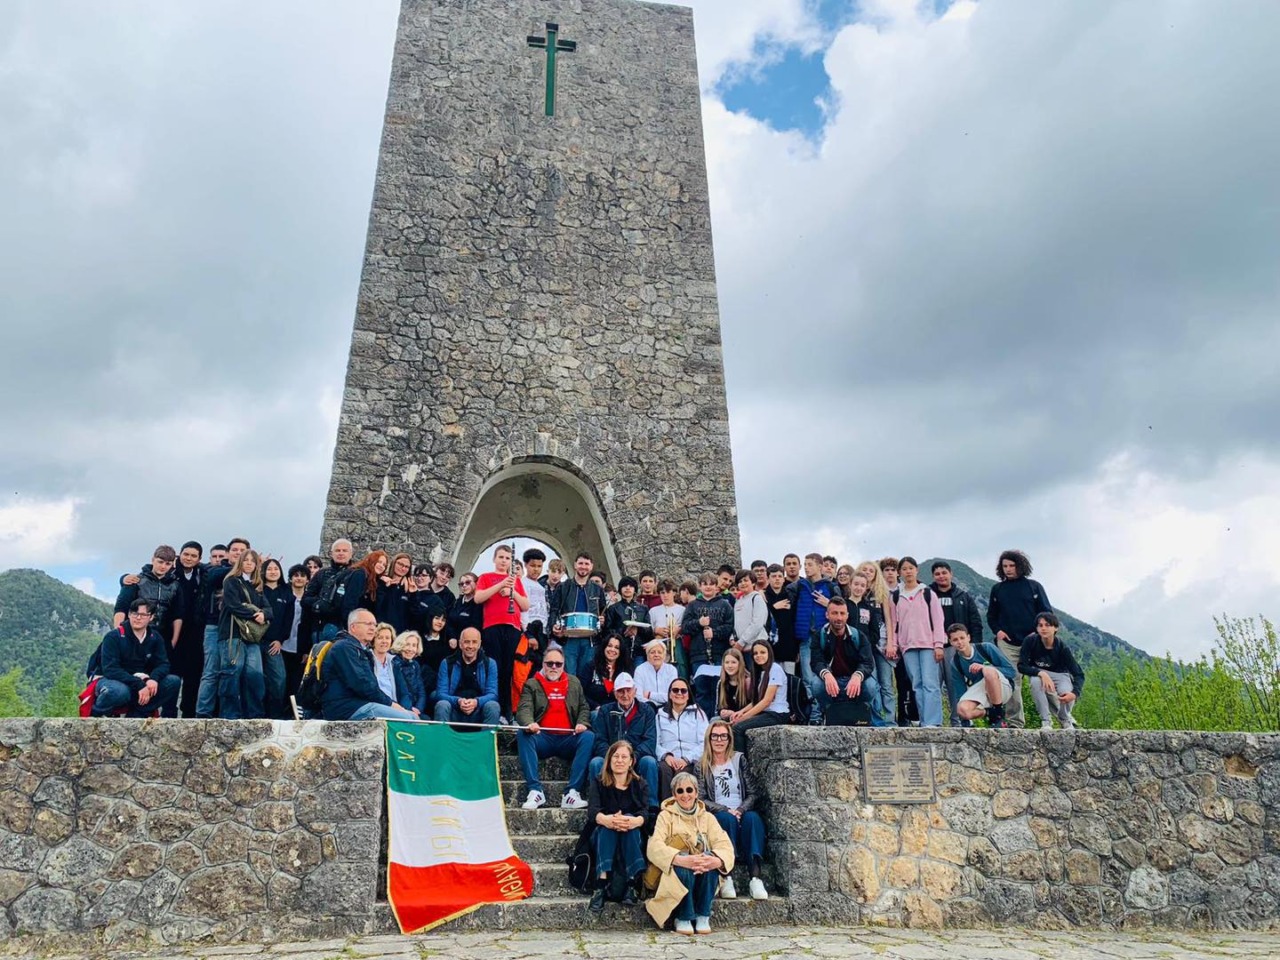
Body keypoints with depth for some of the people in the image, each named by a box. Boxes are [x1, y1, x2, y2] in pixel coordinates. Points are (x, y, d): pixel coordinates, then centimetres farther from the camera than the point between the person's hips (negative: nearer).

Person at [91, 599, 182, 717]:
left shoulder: (155, 637, 0)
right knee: (120, 691, -40)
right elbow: (110, 669, -22)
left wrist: (154, 678, -27)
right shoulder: (114, 636, -15)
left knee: (174, 681, -17)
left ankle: (134, 716, -16)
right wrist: (139, 685, -31)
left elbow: (163, 664, -3)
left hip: (140, 682, 5)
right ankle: (94, 715, -8)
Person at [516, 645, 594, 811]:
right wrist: (529, 723, -29)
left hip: (568, 740, 1)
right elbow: (524, 709, -6)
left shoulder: (574, 683, 19)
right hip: (543, 739, -1)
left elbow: (584, 708, 13)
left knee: (589, 736, -27)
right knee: (522, 735, -29)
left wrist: (582, 723, -9)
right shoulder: (532, 685, 10)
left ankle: (572, 793, -31)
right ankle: (535, 791, -32)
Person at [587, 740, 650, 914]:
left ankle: (632, 883, -41)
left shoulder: (641, 784, 5)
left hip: (633, 838, 0)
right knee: (608, 825, -32)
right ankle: (601, 885, -48)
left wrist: (634, 821, -39)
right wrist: (605, 819, -40)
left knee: (628, 818, -31)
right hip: (603, 836, 0)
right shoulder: (598, 781, 3)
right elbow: (592, 810, -14)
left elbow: (645, 813, -13)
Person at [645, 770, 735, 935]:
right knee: (683, 867, -34)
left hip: (704, 876, 2)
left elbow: (725, 845, -9)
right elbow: (654, 846, -18)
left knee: (709, 858, -29)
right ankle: (683, 918, -14)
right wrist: (682, 860, -36)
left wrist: (716, 860, -33)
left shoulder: (707, 817, 8)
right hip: (674, 877, -2)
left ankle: (703, 916, -14)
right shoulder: (666, 816, 0)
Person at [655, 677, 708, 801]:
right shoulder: (660, 714, 19)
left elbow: (704, 743, 2)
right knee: (664, 769, -33)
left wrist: (686, 759, -12)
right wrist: (666, 755, -13)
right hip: (668, 760, 1)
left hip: (691, 763, -1)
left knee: (681, 772, -34)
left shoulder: (698, 713, 15)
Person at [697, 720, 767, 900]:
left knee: (753, 817, -32)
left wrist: (740, 810, -12)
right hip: (716, 817, -1)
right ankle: (726, 877, -43)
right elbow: (701, 799, 0)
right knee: (727, 818, -35)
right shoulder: (702, 765, 9)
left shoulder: (739, 759, 13)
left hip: (742, 813, 1)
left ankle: (755, 877, -44)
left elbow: (753, 793, 7)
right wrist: (726, 810, -14)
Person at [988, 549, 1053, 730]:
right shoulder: (997, 589, 13)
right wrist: (997, 630, 2)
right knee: (1012, 681, -4)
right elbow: (991, 616, 19)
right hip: (1007, 643, 1)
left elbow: (1047, 613, 6)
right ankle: (1016, 722, -1)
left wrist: (1038, 632, -6)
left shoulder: (1033, 587, 7)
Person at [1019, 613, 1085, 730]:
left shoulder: (1062, 647, -23)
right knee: (1035, 681, -35)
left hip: (1060, 675, 0)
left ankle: (1066, 720, 8)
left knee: (1067, 694, -31)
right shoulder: (1030, 641, -22)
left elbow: (1079, 674, -23)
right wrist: (1041, 673, -41)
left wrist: (1075, 693, -42)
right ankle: (1046, 721, -18)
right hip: (1039, 673, 0)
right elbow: (1021, 666, -23)